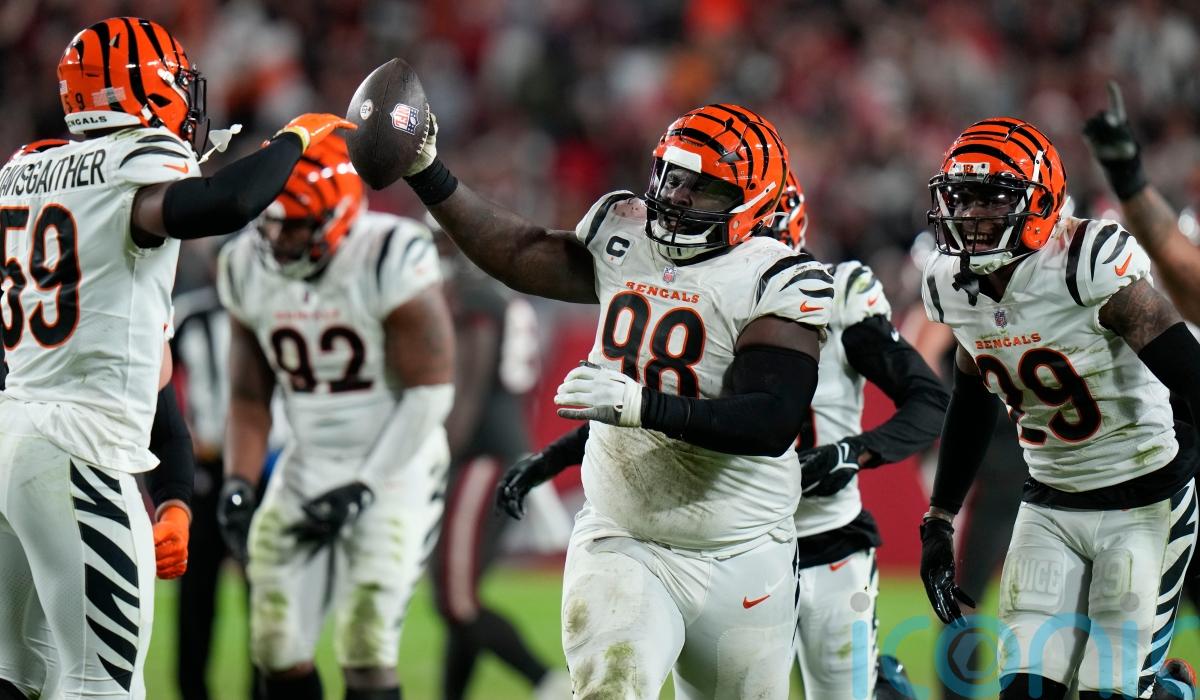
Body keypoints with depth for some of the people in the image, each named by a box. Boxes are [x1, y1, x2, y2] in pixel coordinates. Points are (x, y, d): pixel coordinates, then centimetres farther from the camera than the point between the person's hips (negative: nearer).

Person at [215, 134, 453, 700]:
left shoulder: (391, 264, -21)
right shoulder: (248, 270, -3)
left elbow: (429, 392, -17)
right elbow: (249, 396, 7)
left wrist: (362, 488, -19)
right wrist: (237, 486, -7)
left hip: (393, 464, -6)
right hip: (308, 466, 6)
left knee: (366, 652, -14)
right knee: (279, 648, 3)